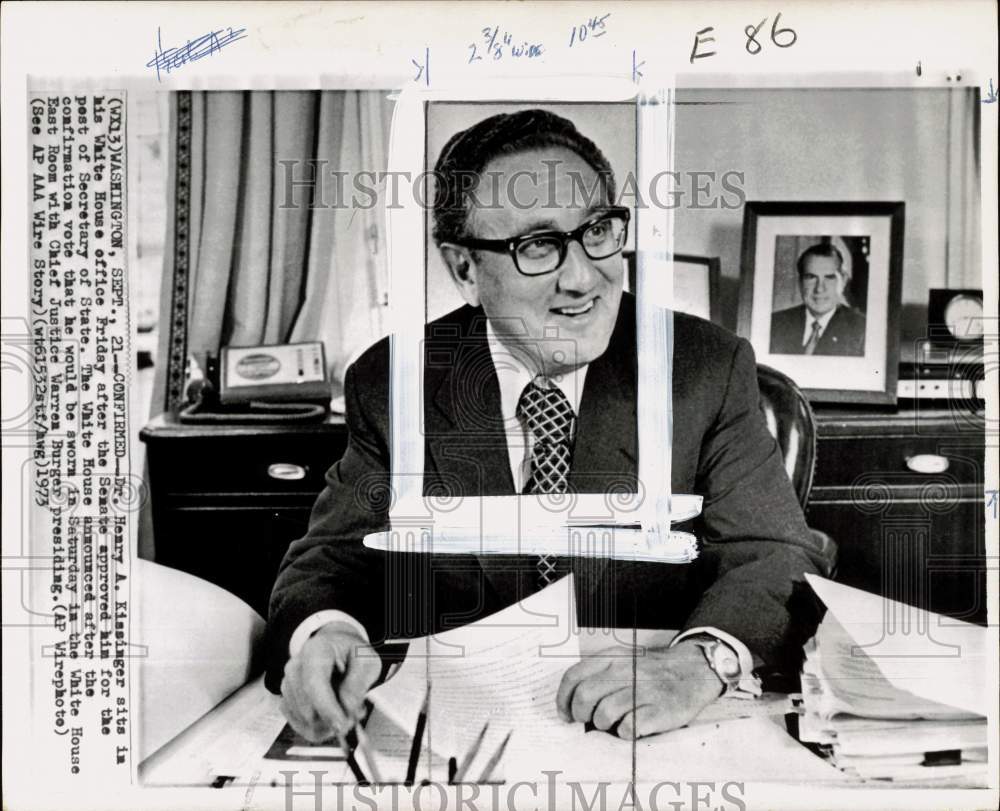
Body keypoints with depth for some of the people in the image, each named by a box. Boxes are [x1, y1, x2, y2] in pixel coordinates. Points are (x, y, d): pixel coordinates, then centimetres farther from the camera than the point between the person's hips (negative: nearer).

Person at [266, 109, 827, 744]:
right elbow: (335, 557, -3)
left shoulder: (710, 370, -6)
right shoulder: (392, 386, -4)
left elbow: (777, 556, -10)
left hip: (656, 742, 1)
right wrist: (323, 631, -27)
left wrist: (699, 662, -31)